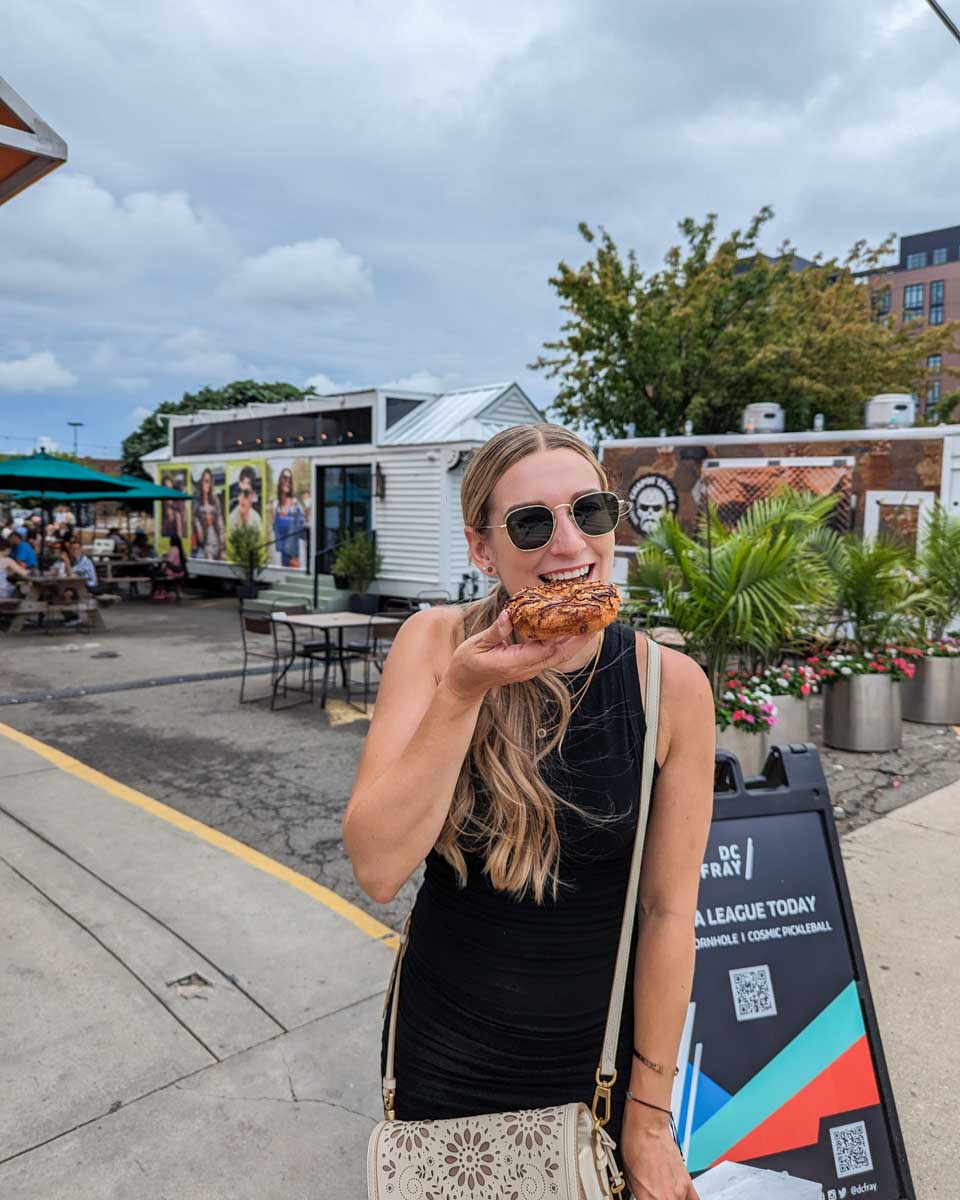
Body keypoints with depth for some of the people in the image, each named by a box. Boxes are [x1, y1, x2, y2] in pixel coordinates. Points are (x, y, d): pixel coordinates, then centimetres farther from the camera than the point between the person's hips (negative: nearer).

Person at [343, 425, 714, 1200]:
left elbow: (669, 908, -10)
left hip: (598, 1049, 0)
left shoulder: (671, 685, -17)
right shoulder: (436, 643, -16)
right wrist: (462, 692, -31)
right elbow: (378, 868, -21)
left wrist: (650, 1113, -3)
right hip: (445, 1046, 1)